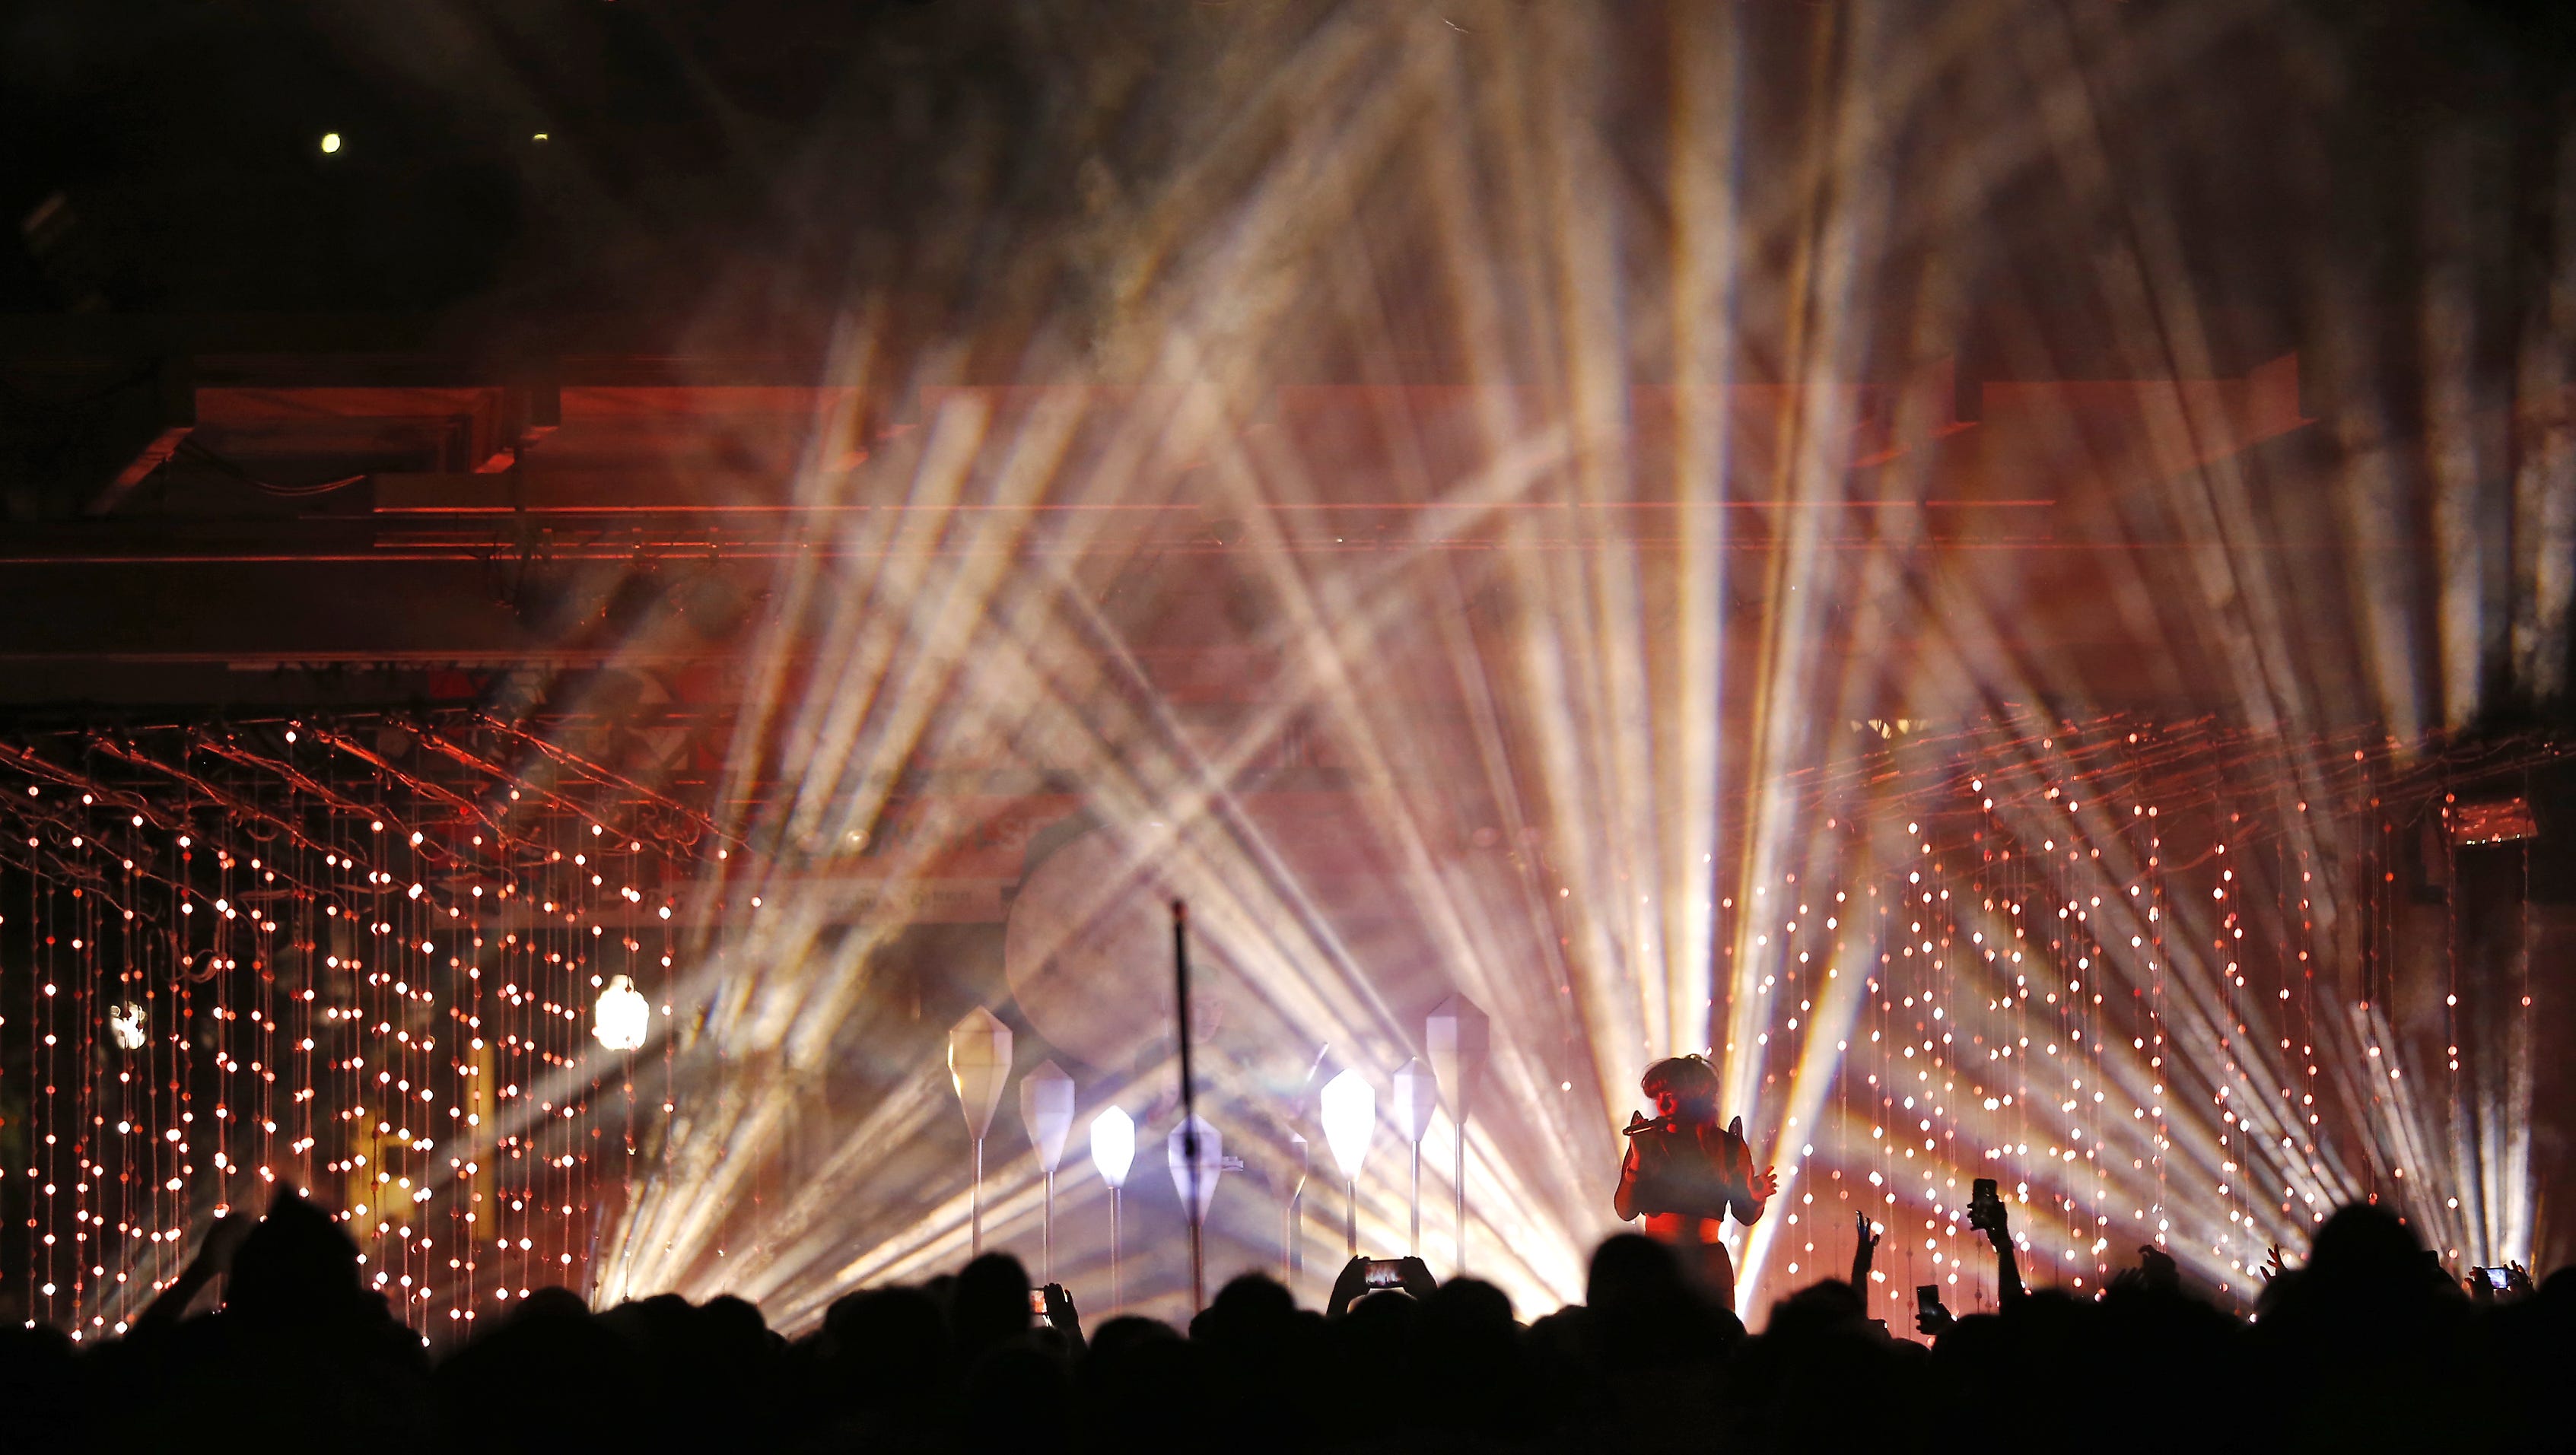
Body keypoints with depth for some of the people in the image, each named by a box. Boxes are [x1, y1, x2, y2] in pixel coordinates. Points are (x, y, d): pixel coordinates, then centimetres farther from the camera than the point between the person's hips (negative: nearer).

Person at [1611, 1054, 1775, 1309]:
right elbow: (1625, 1212, 1)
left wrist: (1757, 1199, -13)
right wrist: (1637, 1160, -10)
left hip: (1708, 1265, 0)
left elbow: (1746, 1216, 9)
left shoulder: (1728, 1146, 4)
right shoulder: (1647, 1142, 5)